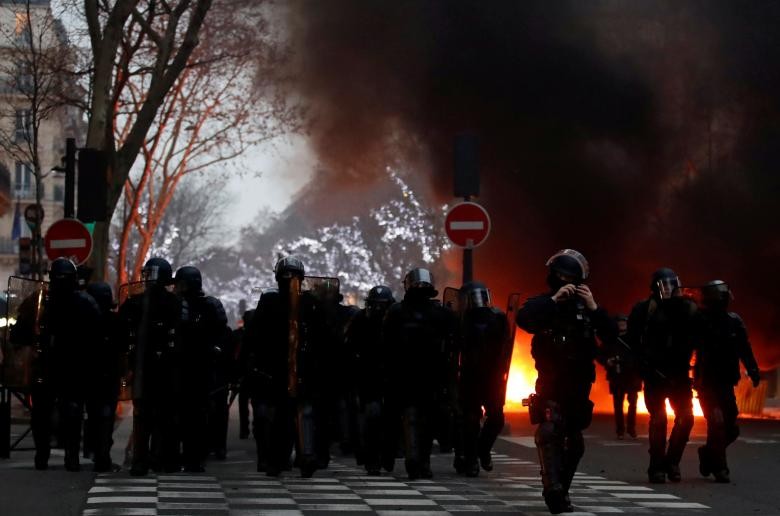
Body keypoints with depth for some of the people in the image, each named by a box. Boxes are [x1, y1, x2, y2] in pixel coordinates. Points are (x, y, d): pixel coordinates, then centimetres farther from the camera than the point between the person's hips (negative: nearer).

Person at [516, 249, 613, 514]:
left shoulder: (587, 306, 5)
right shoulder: (543, 303, -1)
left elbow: (610, 334, -7)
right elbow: (523, 319, -23)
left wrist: (594, 308, -20)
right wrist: (554, 300, -26)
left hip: (579, 384, 4)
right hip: (550, 381, -4)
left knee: (574, 440, 13)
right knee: (549, 431, -23)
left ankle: (562, 489, 29)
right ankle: (553, 489, -31)